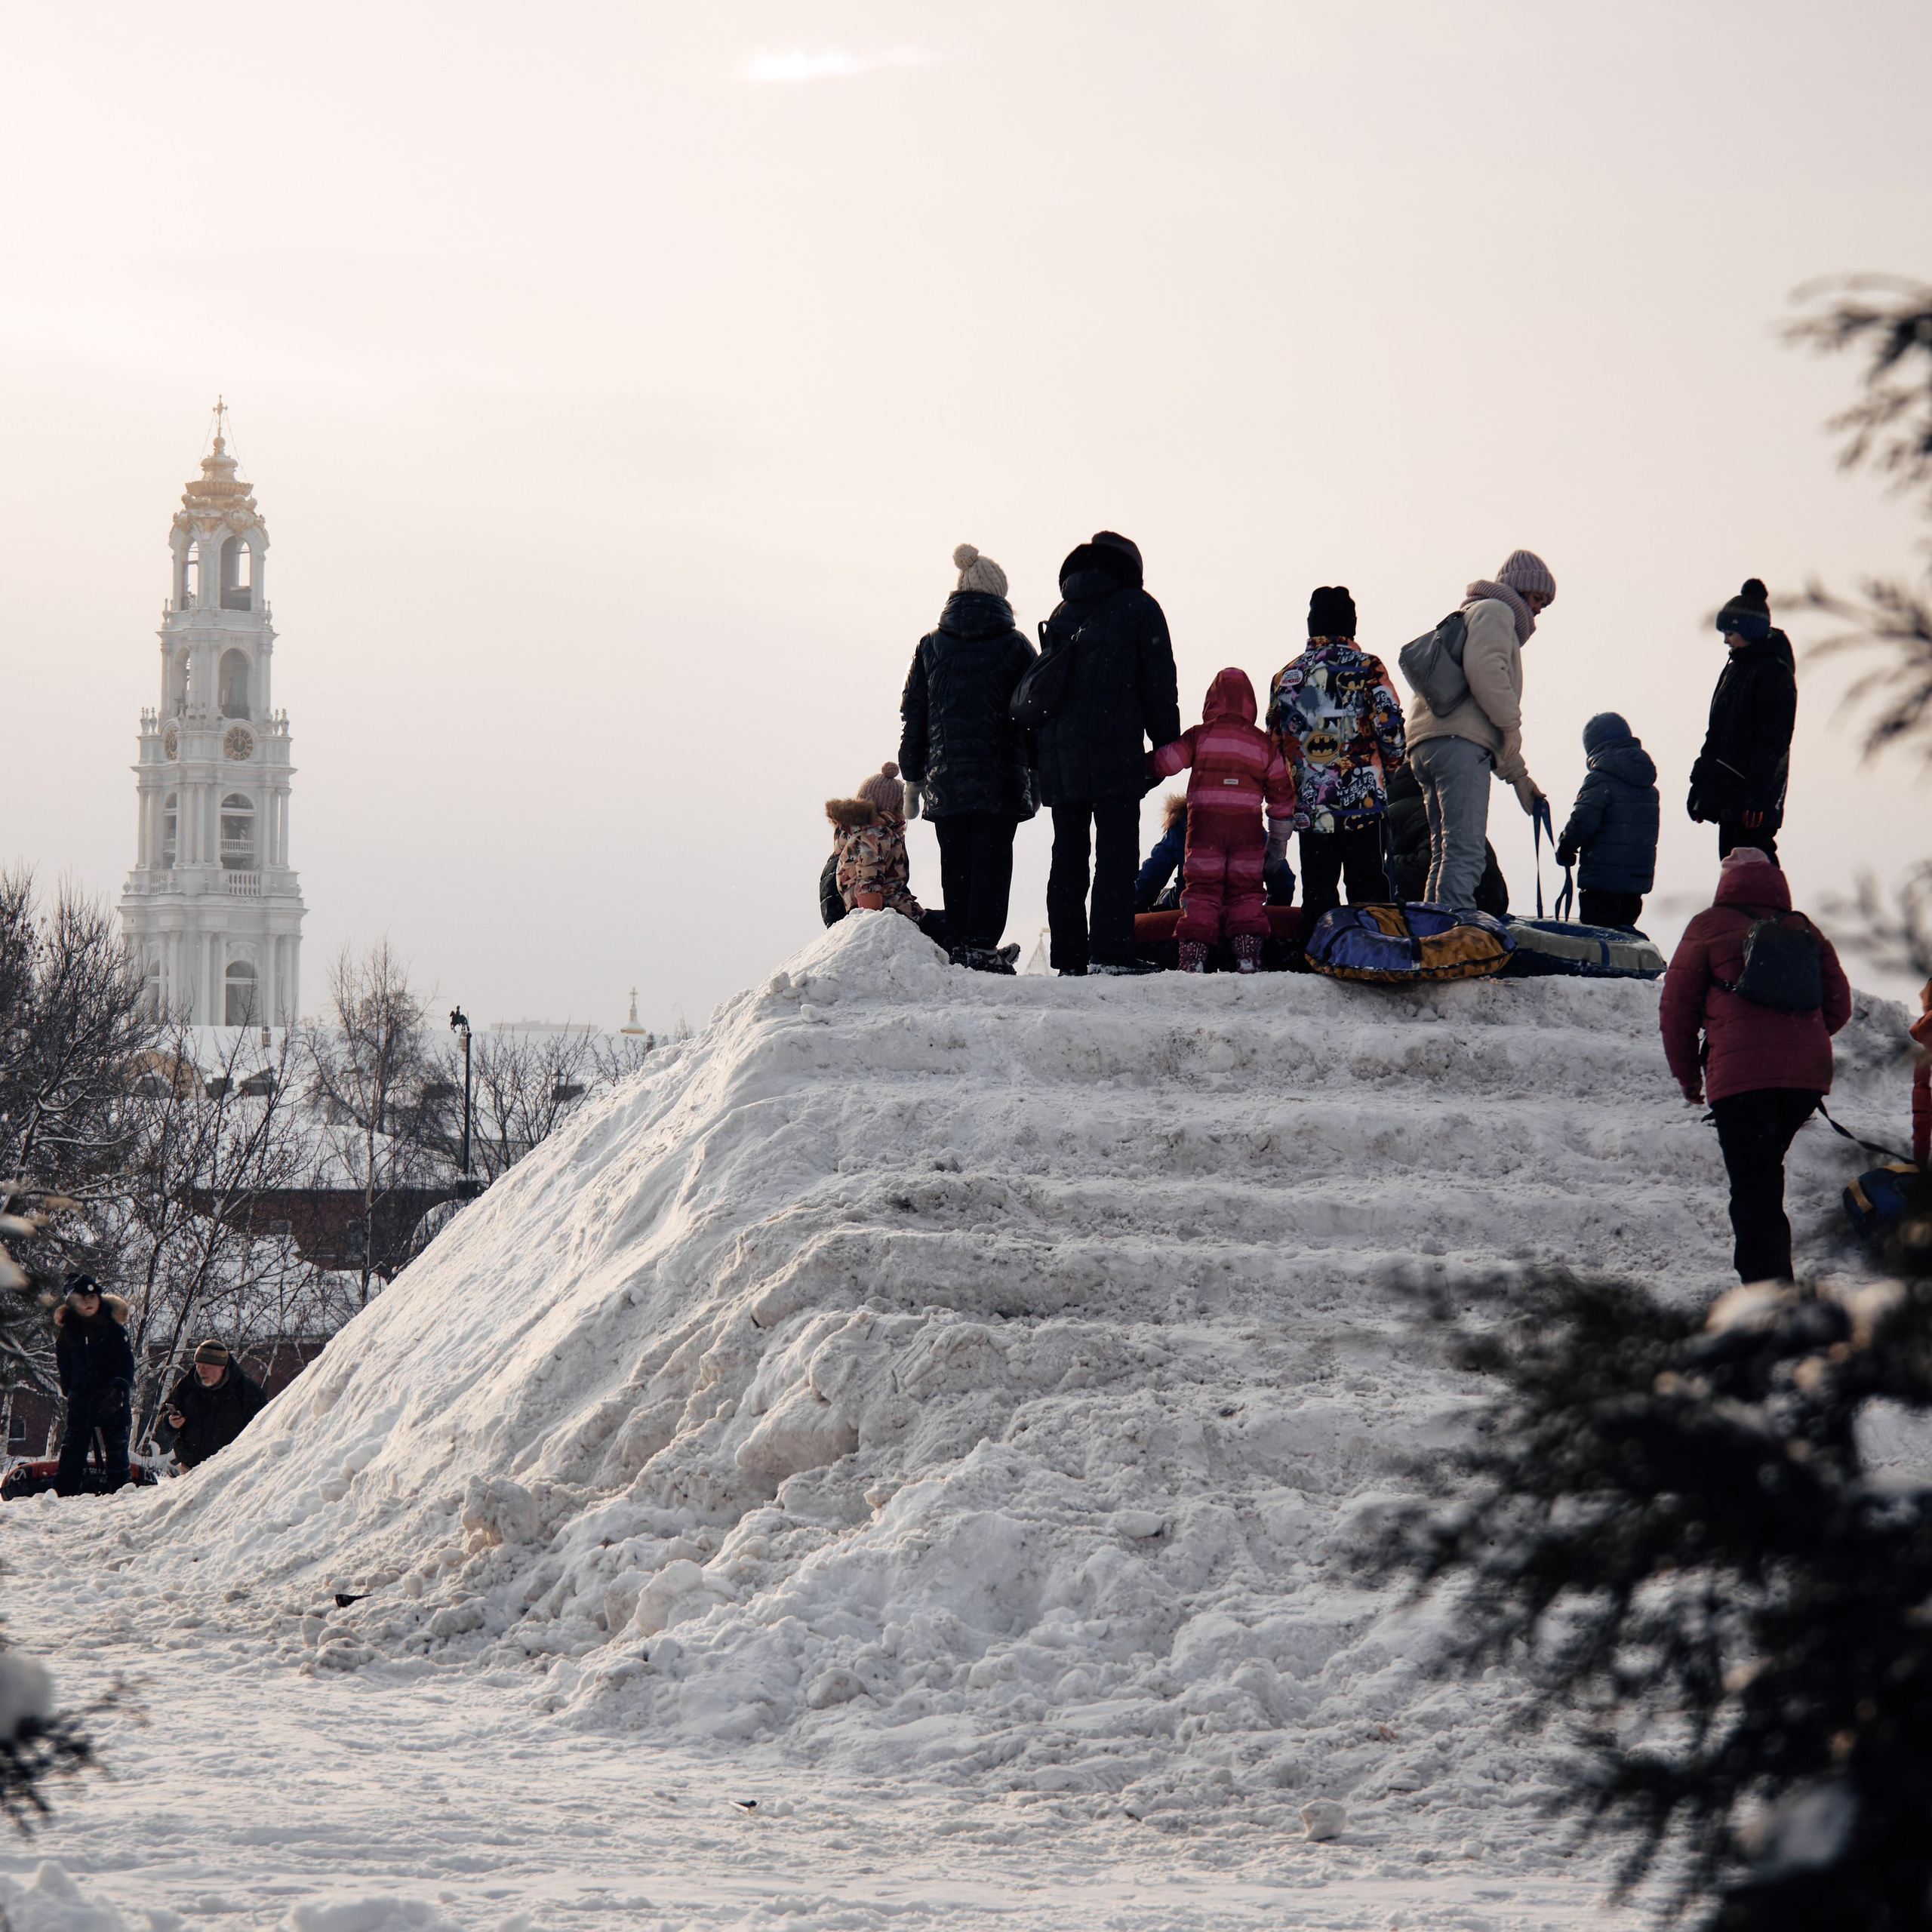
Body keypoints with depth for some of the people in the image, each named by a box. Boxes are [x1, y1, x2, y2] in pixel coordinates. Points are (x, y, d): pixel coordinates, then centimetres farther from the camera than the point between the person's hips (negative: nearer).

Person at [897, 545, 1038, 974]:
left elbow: (912, 714, 9)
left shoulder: (930, 647, 7)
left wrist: (912, 777, 14)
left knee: (954, 862, 8)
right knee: (993, 859, 0)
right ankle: (982, 944, -7)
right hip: (1001, 774, -2)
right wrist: (1037, 776, 8)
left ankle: (957, 946, 7)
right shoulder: (1015, 646, 0)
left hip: (945, 777, 2)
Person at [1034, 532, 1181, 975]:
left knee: (1068, 853, 7)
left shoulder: (1061, 614, 20)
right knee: (1116, 852, -8)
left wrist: (1045, 756, 16)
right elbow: (1159, 684, 0)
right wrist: (1168, 746, 5)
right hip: (1114, 750, -5)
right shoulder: (1138, 608, 5)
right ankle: (1110, 951, -17)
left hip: (1057, 752, 5)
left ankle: (1069, 956, 4)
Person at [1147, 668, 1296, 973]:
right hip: (1248, 828, 2)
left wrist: (1146, 761, 19)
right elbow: (1281, 792, 14)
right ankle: (1248, 956, -1)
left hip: (1204, 825, -2)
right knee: (1247, 890, 8)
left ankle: (1194, 956, -6)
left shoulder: (1198, 737, 0)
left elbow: (1165, 763, -4)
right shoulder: (1264, 744, 9)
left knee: (1201, 889, 2)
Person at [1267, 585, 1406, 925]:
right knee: (1368, 896, 0)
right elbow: (1390, 729, -9)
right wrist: (1390, 767, 14)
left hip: (1309, 810, 3)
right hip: (1364, 804, -3)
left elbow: (1274, 748, 12)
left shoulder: (1285, 677, 10)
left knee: (1318, 900, 6)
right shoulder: (1367, 667, -1)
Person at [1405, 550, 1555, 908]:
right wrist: (1512, 723, -7)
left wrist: (1517, 775, 29)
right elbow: (1484, 670, -15)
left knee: (1446, 856, 10)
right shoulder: (1496, 611, 7)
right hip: (1460, 743, -10)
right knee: (1465, 854, -19)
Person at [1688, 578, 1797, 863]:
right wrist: (1701, 781, 19)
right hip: (1728, 796, 10)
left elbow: (1773, 738, -17)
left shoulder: (1775, 671, -11)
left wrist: (1755, 793, -22)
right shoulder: (1736, 666, 17)